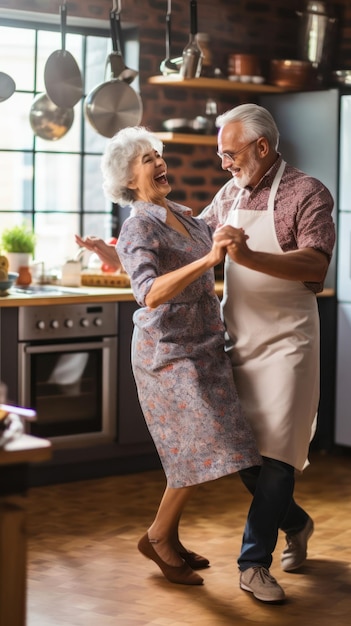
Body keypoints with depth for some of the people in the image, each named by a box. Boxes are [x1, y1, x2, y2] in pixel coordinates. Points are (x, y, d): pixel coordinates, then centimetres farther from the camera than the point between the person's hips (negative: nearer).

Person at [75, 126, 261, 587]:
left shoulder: (182, 216, 10)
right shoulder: (139, 228, -16)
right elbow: (150, 293, -32)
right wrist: (208, 259, -39)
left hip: (201, 344, 8)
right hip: (170, 350, -8)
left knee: (192, 449, 11)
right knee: (205, 446, -9)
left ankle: (170, 539, 23)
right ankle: (158, 536, 7)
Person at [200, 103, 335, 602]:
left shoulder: (307, 194, -9)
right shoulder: (229, 195, 10)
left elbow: (316, 264, -23)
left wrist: (249, 257, -35)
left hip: (285, 340, -6)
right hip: (238, 338, 6)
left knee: (275, 451, -8)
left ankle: (254, 562, -1)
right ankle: (294, 523, 31)